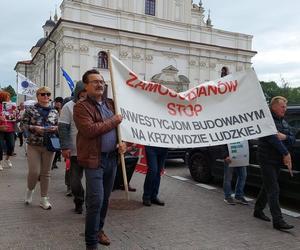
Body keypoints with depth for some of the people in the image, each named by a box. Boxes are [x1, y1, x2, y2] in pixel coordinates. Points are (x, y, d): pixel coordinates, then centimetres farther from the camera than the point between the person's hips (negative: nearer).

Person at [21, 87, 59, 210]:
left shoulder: (54, 112, 7)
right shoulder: (30, 110, 0)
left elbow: (59, 126, 14)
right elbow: (23, 124, -2)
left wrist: (56, 128, -8)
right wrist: (34, 128, -17)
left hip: (49, 145, 2)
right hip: (33, 145, -2)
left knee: (46, 173, 8)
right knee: (34, 171, -5)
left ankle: (44, 199, 20)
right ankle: (30, 190, 28)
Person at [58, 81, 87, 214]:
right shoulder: (69, 107, -2)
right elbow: (63, 128, -5)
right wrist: (65, 147, -13)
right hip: (76, 151, -2)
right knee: (75, 179, 8)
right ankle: (79, 202, 30)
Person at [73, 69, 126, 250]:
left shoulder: (111, 104, 13)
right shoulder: (81, 107, -7)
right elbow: (89, 130, -21)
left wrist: (123, 142, -1)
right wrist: (112, 122, -13)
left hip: (112, 157, 6)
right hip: (94, 159, -6)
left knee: (105, 198, 16)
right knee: (96, 200, -6)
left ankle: (99, 229, 35)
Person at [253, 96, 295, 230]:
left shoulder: (284, 122, 16)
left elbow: (292, 140, 10)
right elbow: (272, 138, -22)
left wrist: (284, 137, -13)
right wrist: (286, 154, -19)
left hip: (278, 161, 8)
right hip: (267, 160, -8)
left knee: (267, 187, 16)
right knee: (273, 190, -8)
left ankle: (258, 210, 30)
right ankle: (278, 221, -6)